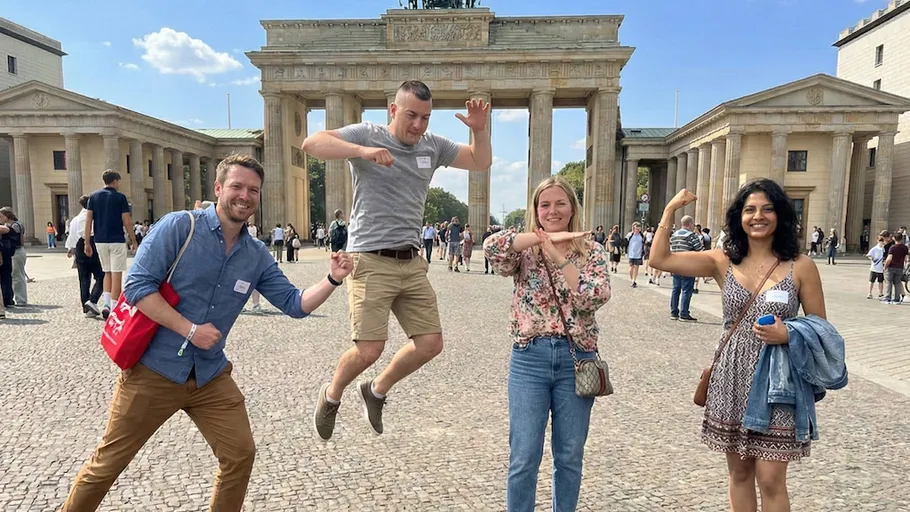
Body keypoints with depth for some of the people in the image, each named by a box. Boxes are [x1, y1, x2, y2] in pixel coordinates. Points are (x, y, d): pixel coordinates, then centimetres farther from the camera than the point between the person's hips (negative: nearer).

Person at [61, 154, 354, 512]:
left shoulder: (257, 256, 1)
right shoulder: (178, 226, -13)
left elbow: (295, 304, 1)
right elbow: (137, 286, -16)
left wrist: (332, 280, -16)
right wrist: (190, 329, -21)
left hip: (210, 376, 4)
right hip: (153, 368, -4)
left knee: (241, 454, 2)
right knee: (108, 463, 12)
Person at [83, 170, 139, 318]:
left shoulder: (93, 196, 6)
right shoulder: (120, 197, -5)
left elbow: (88, 220, 3)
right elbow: (127, 222, -8)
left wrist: (87, 243, 5)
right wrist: (134, 241, 2)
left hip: (100, 241, 5)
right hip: (117, 241, -5)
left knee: (107, 273, 18)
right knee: (116, 275, 1)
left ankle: (105, 303, 2)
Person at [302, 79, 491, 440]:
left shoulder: (433, 145, 12)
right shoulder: (366, 134, -4)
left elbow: (481, 163, 19)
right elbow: (311, 144, -17)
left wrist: (479, 129, 1)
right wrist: (363, 150, -30)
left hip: (412, 262, 6)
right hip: (371, 260, -6)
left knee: (430, 344, 4)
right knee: (369, 350, -10)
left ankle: (377, 390, 30)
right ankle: (331, 395, 23)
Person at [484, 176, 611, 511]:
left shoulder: (592, 251, 4)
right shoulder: (525, 252, 2)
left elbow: (596, 297, -13)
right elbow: (491, 246, -20)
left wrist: (559, 257, -17)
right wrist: (545, 236, -20)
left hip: (576, 360, 1)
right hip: (529, 359, -1)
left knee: (569, 456, 14)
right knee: (524, 458, 5)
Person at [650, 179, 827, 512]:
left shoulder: (801, 266, -3)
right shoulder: (723, 262, 2)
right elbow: (659, 259, -4)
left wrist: (788, 334, -17)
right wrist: (671, 209, -5)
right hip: (732, 379, 2)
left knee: (770, 480, 1)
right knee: (739, 474, 15)